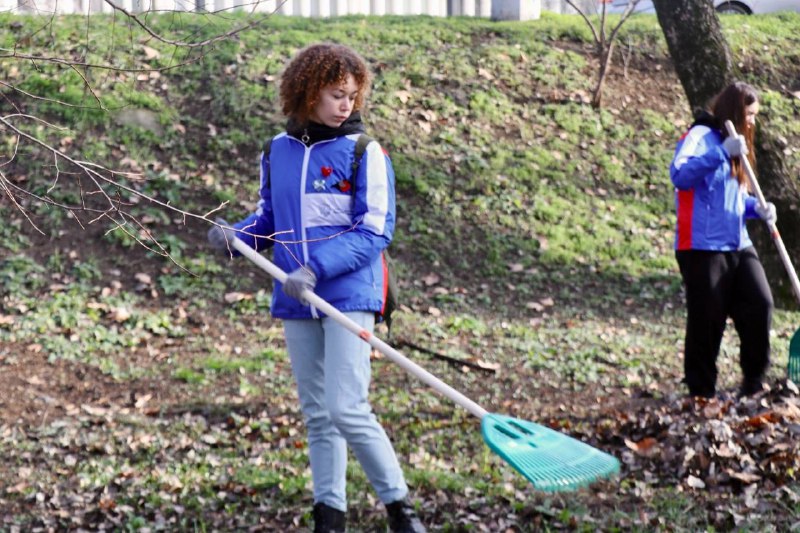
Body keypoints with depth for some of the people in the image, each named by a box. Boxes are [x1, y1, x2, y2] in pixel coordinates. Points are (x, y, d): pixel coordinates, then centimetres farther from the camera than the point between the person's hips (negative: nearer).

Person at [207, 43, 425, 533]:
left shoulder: (364, 152, -6)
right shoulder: (278, 151, 8)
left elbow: (375, 231, -11)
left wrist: (317, 267, -21)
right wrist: (237, 235, -3)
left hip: (349, 297, -5)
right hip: (295, 302, 5)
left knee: (347, 410, -13)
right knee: (316, 414, 10)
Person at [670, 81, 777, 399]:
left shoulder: (735, 143, 20)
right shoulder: (701, 136, -7)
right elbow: (679, 175, -26)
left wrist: (757, 208, 5)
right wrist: (722, 153, -33)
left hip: (738, 244, 8)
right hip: (703, 246, -8)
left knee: (760, 305, -5)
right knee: (707, 322, -3)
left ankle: (754, 382, 7)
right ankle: (702, 392, 8)